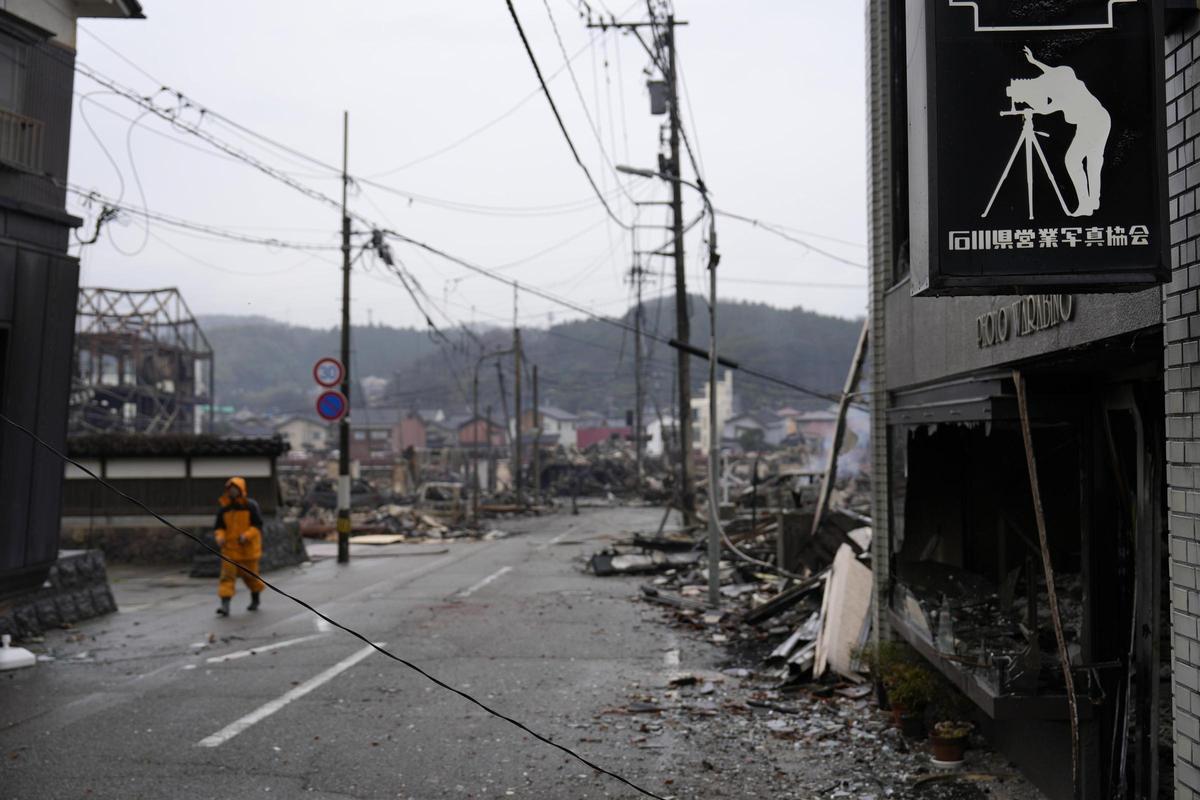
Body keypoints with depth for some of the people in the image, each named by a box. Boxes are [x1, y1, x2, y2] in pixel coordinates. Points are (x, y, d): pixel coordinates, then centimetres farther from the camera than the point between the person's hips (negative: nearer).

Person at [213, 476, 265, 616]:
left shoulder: (251, 506, -7)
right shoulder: (224, 508, 3)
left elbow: (258, 525, -9)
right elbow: (220, 526, 8)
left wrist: (246, 536, -24)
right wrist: (220, 537, -13)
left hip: (248, 547, -2)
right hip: (230, 548, 2)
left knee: (251, 575, 11)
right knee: (227, 575, -10)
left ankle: (255, 600, 35)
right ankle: (225, 605, -14)